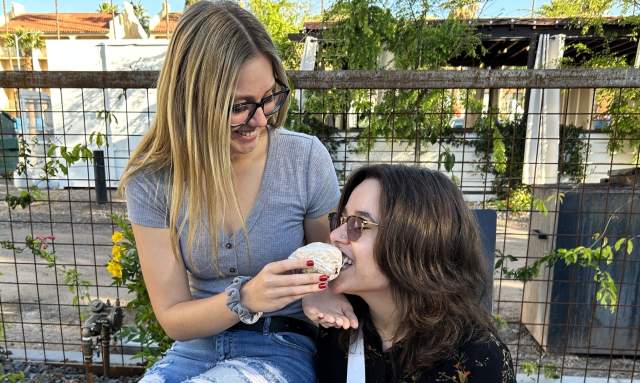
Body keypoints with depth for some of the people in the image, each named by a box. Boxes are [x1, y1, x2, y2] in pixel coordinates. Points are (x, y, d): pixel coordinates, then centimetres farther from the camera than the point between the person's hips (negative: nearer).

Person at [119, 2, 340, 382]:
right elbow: (172, 318, -8)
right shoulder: (152, 180, -11)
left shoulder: (306, 158, -14)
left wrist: (319, 292, -22)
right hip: (195, 349, 2)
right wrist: (244, 298, -27)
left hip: (282, 349, -1)